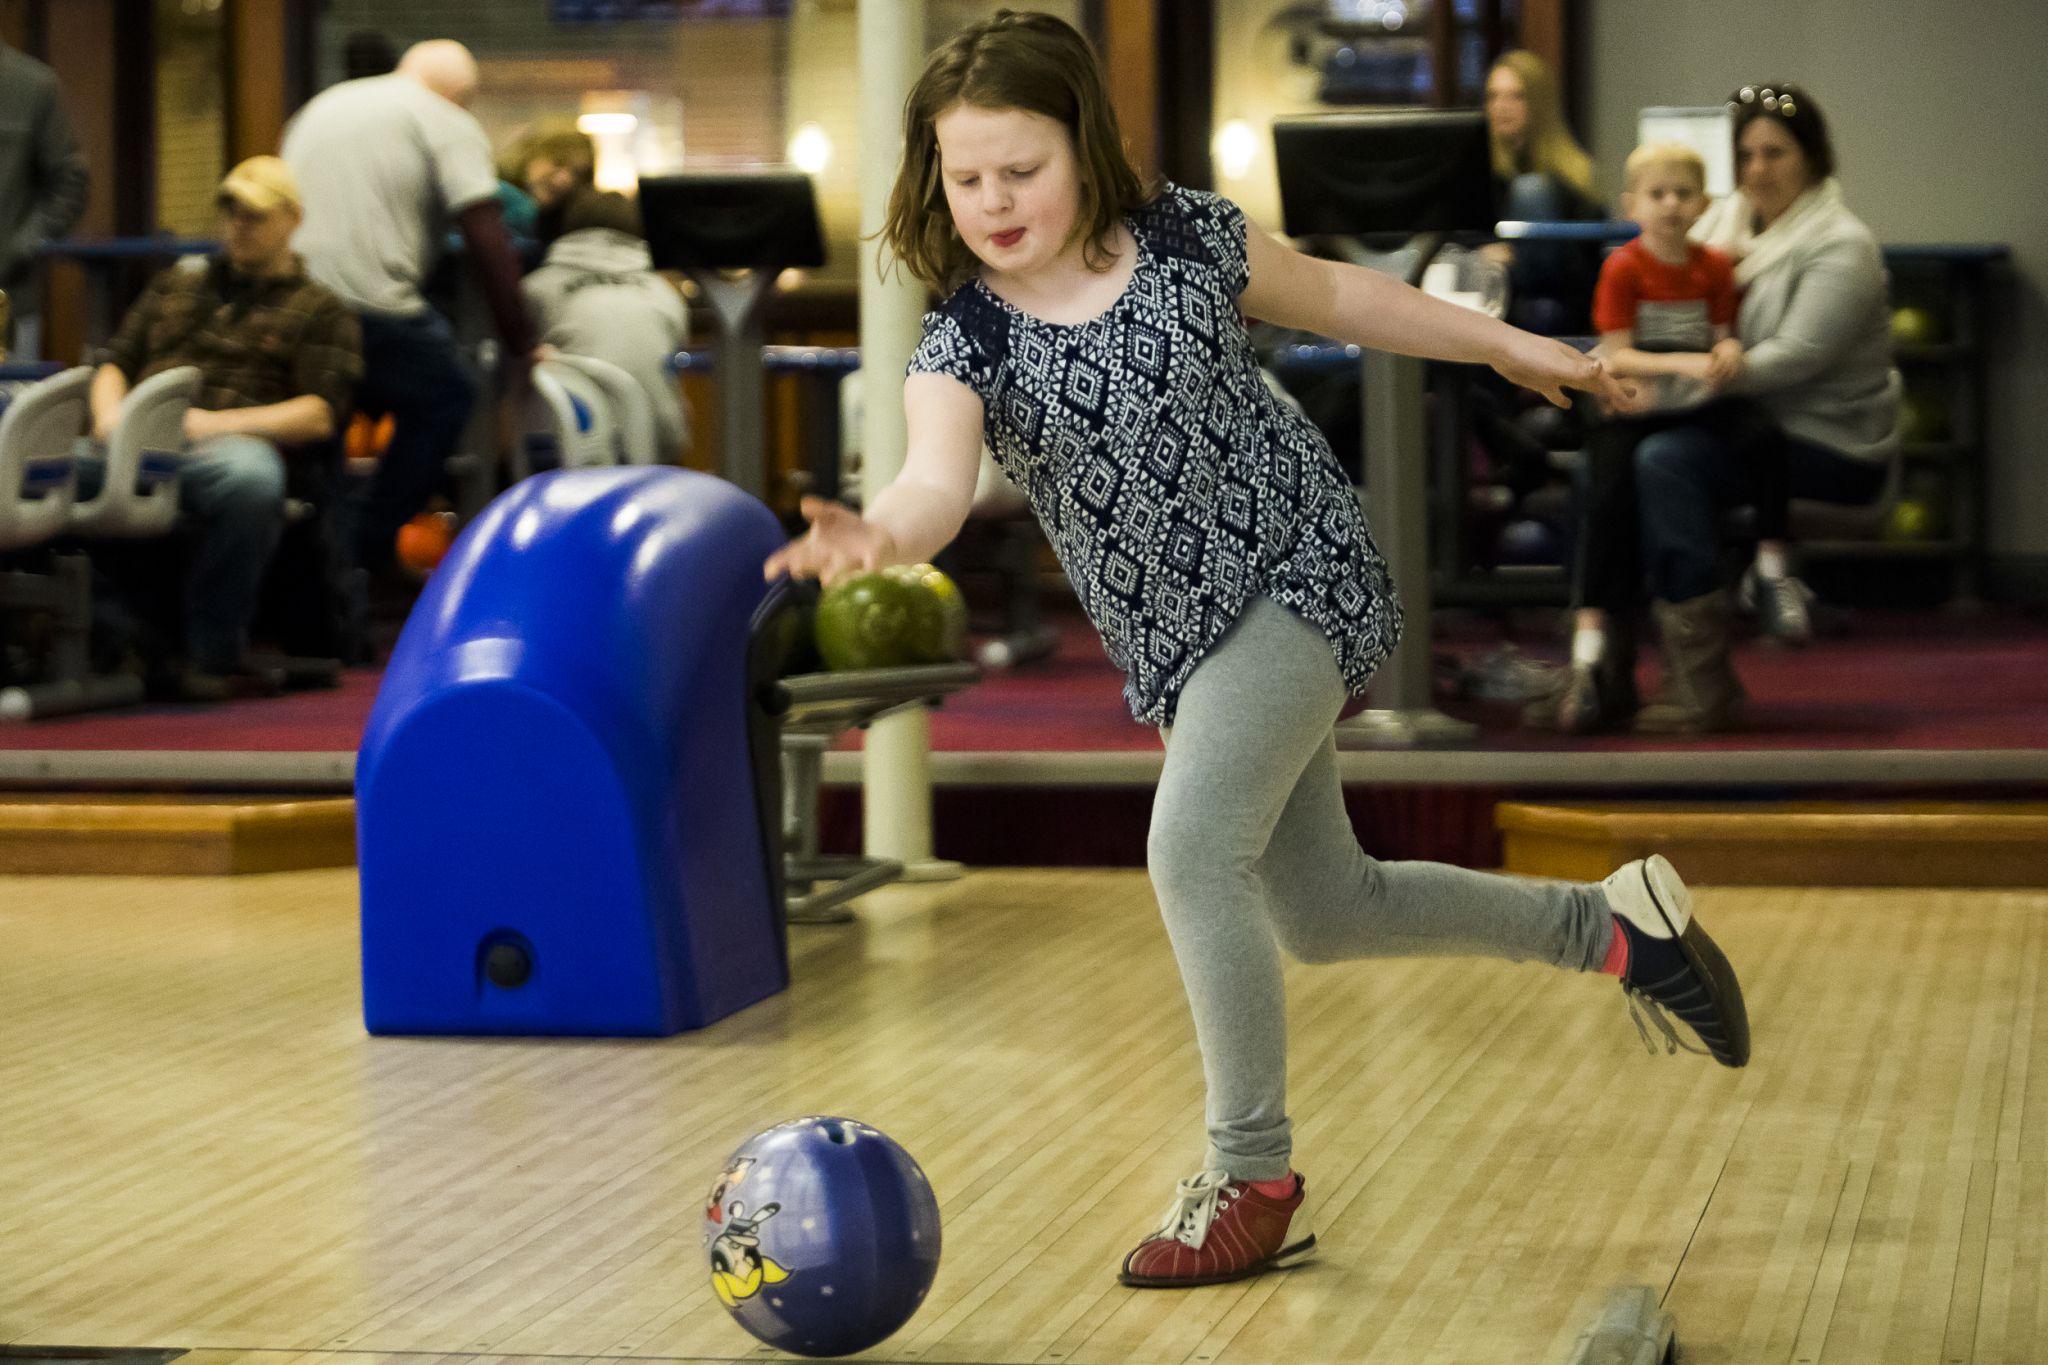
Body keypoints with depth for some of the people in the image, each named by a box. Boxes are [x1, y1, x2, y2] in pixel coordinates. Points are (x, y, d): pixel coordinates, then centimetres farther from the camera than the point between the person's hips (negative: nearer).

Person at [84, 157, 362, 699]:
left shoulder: (318, 309, 18)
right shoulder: (180, 282, 32)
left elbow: (320, 415, 4)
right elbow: (115, 362, 29)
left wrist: (216, 423, -9)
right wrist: (109, 414, 4)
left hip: (232, 444, -3)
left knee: (250, 478, -43)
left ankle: (212, 653, -27)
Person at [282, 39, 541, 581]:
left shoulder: (320, 107, 28)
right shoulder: (450, 125, 7)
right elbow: (487, 242, -2)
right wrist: (520, 346, 2)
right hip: (370, 307, -6)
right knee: (444, 396, 11)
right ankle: (371, 546, 7)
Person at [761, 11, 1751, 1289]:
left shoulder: (1186, 238, -8)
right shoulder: (963, 347, -10)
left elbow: (1333, 295, 10)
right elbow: (938, 481, -29)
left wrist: (1506, 345, 19)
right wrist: (879, 532, -54)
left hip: (1302, 572, -4)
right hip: (1184, 643, 5)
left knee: (1193, 848, -22)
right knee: (1322, 913, 15)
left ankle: (1255, 1180, -9)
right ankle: (1610, 923, 37)